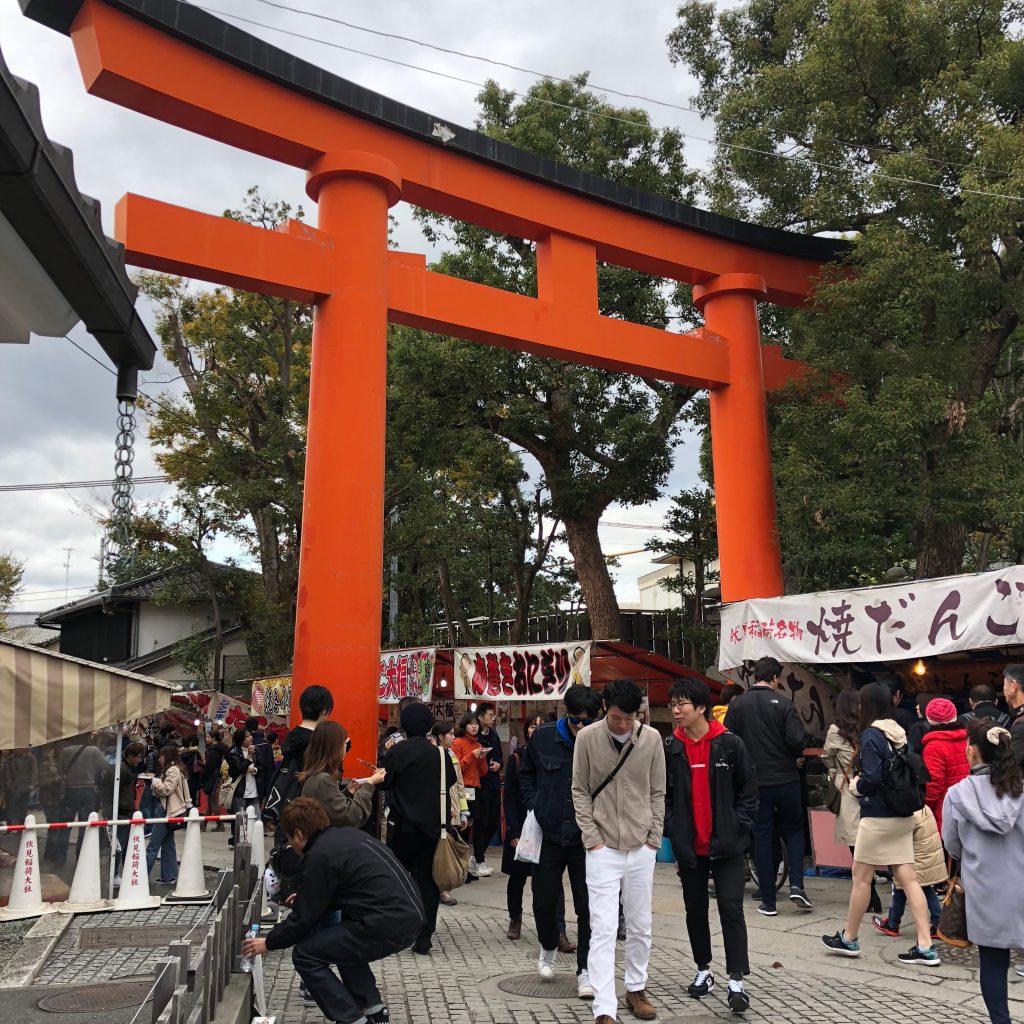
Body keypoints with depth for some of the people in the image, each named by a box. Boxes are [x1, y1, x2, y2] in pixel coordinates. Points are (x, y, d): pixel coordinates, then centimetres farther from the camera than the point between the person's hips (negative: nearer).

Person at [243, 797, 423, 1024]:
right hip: (409, 914, 9)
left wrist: (268, 943, 14)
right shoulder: (347, 834, 17)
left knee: (305, 955, 4)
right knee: (341, 940, 30)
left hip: (388, 926, -9)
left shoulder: (319, 856, -7)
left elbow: (304, 917, -1)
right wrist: (306, 896, 40)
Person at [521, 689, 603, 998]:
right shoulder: (543, 736, -8)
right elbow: (526, 773, 10)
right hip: (548, 834, 2)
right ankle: (548, 946, 42)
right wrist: (534, 806, 1)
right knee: (544, 901, 13)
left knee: (588, 906, 4)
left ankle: (585, 969, 20)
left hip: (587, 840, -2)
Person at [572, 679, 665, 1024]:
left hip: (642, 848, 2)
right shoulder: (587, 738, -8)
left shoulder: (652, 739, -3)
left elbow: (657, 793, 5)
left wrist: (654, 838, 0)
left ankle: (636, 989, 32)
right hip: (603, 848, -2)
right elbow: (580, 791, -1)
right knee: (603, 930, -5)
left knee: (640, 927, 13)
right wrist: (592, 838, -6)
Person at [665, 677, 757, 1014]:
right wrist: (672, 827, -1)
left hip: (726, 845, -3)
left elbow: (748, 788, -1)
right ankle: (703, 970, 30)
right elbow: (662, 793, 7)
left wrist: (739, 825, -7)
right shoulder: (670, 747, -1)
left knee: (731, 909, -5)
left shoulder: (729, 744, -7)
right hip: (688, 846, 3)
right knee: (695, 910, 14)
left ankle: (737, 981, 0)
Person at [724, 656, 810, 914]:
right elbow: (797, 740, -15)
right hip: (786, 779, -1)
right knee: (794, 830, 18)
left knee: (762, 839, 8)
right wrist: (790, 756, 7)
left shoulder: (737, 704, -2)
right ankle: (796, 885, 2)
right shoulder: (783, 703, -8)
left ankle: (768, 902, 10)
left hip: (755, 782, 1)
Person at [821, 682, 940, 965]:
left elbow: (871, 777, -22)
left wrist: (857, 785, -3)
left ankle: (848, 939, 18)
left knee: (861, 877, 6)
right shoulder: (900, 733, 7)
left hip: (877, 817, -7)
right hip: (903, 816, 7)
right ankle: (925, 947, 5)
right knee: (908, 878, 7)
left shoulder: (870, 735, -14)